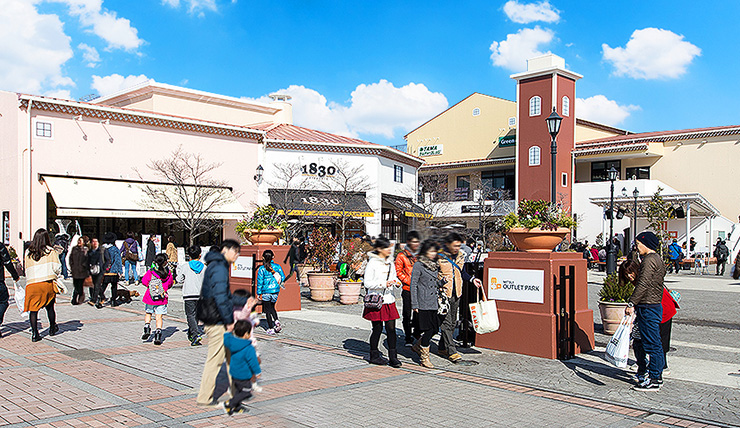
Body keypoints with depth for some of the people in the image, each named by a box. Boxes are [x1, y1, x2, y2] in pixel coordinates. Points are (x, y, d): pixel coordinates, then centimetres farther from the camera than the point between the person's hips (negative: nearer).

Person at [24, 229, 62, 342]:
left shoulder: (28, 253, 8)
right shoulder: (51, 252, -1)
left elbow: (27, 270, 9)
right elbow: (57, 268, -5)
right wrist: (57, 277, 12)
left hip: (32, 284, 1)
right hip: (47, 284, -1)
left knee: (33, 309, 4)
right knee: (50, 307, 16)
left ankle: (34, 333, -2)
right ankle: (52, 328, 30)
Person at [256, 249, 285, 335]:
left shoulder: (262, 268, -8)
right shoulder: (277, 266, 0)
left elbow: (260, 281, -7)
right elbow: (283, 278, 2)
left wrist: (258, 293, -2)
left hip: (266, 291, -4)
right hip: (276, 290, 4)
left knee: (267, 310, 7)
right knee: (272, 308, 22)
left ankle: (271, 328, 6)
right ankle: (276, 321, 1)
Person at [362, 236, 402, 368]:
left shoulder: (390, 262, 11)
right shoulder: (372, 263, -9)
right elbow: (368, 283, -13)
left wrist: (396, 282, -1)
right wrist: (383, 284, -23)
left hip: (389, 299, 6)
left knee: (391, 328, 2)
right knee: (377, 328, 3)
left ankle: (393, 357, 8)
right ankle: (374, 356, 19)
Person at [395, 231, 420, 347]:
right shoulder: (402, 256, -2)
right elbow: (398, 272, -5)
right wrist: (410, 282, -12)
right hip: (407, 289, -3)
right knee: (407, 314, 1)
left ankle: (416, 333, 28)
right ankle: (408, 337, 12)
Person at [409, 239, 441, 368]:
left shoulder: (435, 265, 14)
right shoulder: (418, 265, -7)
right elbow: (413, 285, -8)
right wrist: (414, 304, -11)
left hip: (434, 303, 7)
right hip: (423, 304, -7)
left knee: (434, 329, 6)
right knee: (429, 330, -6)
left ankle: (417, 346, 29)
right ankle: (424, 358, 8)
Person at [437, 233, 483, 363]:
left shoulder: (460, 255, 7)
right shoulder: (439, 257, -12)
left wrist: (472, 279, 10)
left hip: (456, 293, 7)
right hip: (443, 293, -7)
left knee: (453, 322, 12)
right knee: (446, 322, -8)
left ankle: (442, 348, 24)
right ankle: (452, 351, -7)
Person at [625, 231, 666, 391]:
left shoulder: (649, 260, -15)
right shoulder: (658, 259, 17)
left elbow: (643, 284, -25)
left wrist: (632, 303, -26)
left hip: (648, 308, -11)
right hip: (656, 305, 11)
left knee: (651, 344, -5)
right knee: (655, 343, 15)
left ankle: (654, 380, -1)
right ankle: (658, 375, 23)